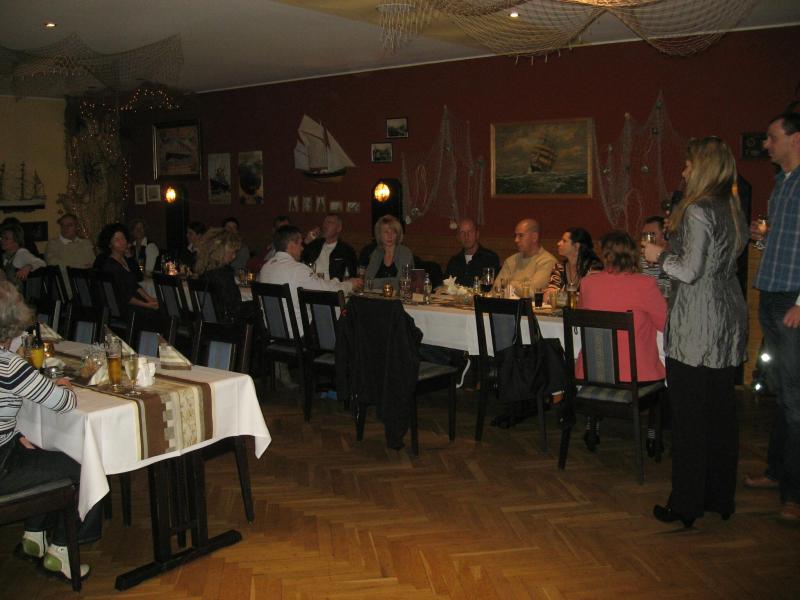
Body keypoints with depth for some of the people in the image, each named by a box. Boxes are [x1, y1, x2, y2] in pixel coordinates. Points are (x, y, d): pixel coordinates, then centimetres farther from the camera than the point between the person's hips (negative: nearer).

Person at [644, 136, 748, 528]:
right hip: (729, 322, 9)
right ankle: (721, 498, 24)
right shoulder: (733, 210, 12)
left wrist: (659, 256, -1)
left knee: (689, 417, -1)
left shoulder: (697, 211, -14)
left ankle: (686, 505, 7)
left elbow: (690, 270, -19)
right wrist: (675, 237, 20)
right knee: (722, 412, 14)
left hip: (696, 326, -9)